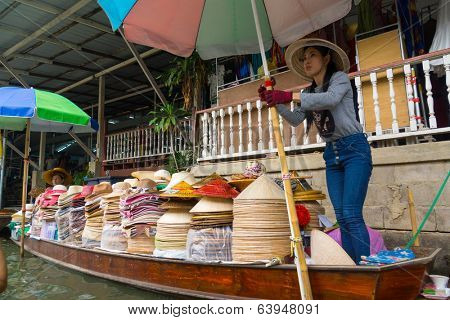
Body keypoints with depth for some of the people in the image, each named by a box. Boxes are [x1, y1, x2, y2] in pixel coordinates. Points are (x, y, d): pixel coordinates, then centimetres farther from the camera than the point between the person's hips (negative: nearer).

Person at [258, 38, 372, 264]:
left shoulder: (339, 78, -1)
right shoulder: (310, 93, 18)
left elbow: (331, 99, -23)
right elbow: (295, 120, 7)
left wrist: (289, 96, -29)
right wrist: (276, 101, -5)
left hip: (354, 148, -6)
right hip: (332, 153, 7)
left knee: (352, 215, -15)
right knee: (341, 217, 3)